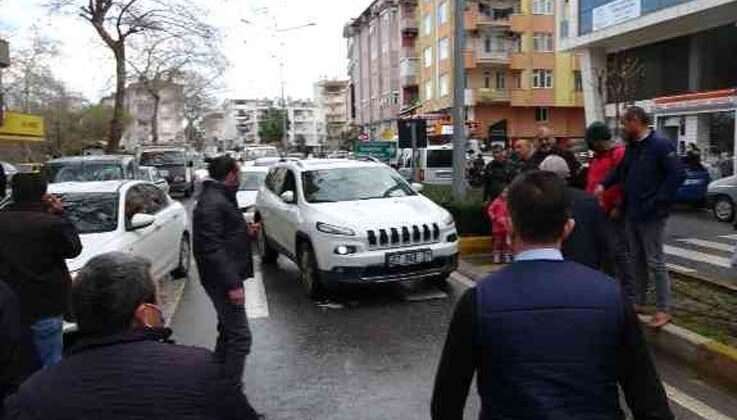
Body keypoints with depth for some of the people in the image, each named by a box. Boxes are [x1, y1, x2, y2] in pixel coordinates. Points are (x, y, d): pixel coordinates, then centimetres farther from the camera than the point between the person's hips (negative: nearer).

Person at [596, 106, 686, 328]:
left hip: (651, 216, -8)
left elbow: (678, 174, -20)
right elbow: (621, 170, 22)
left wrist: (658, 201, -20)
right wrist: (604, 184, 5)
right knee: (637, 260, 16)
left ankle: (664, 309, 9)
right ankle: (639, 302, 28)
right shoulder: (632, 147, 11)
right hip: (632, 214, 8)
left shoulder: (660, 144, -15)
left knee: (655, 262, -2)